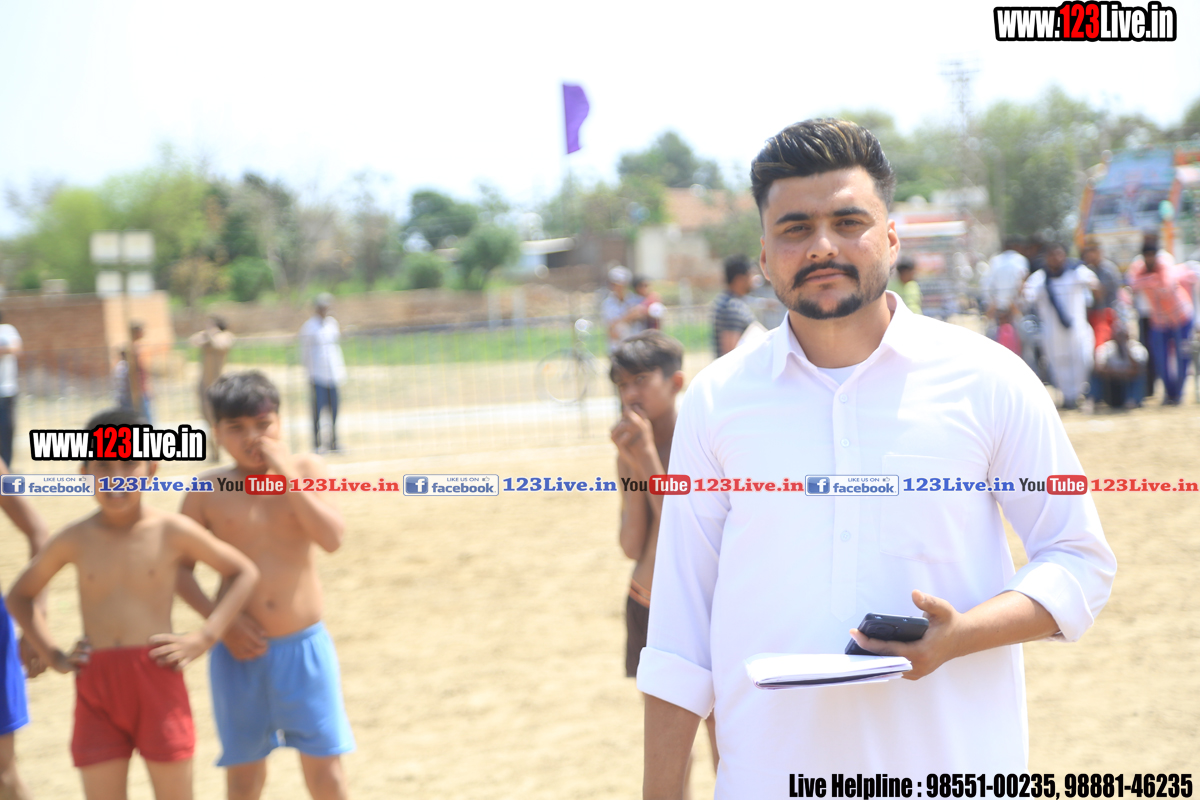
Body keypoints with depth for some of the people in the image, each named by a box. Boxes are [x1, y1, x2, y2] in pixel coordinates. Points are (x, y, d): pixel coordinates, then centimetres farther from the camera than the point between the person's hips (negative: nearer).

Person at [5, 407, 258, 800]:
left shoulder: (171, 531, -1)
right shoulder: (75, 539, 3)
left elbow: (244, 572, 8)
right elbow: (20, 594, 18)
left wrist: (204, 637, -2)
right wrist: (51, 655, 5)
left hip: (158, 679, -1)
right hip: (96, 684, 1)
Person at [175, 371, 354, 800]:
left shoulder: (307, 470, -1)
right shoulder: (209, 490, -2)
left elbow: (332, 537, -16)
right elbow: (179, 566, 2)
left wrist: (287, 474, -19)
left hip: (305, 646, 0)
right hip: (241, 650, 0)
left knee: (324, 765, 4)